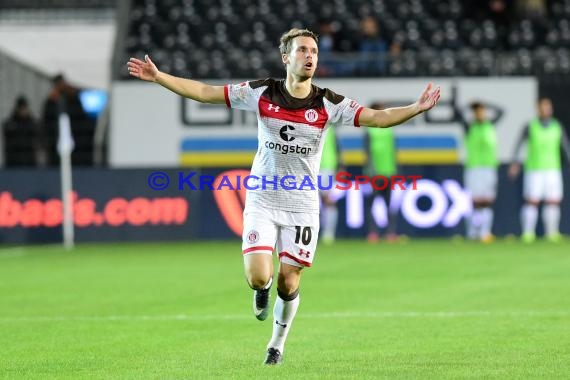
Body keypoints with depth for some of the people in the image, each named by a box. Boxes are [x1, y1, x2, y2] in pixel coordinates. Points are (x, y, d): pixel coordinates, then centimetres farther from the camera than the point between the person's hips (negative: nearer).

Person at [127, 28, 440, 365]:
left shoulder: (329, 104, -7)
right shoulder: (261, 93, -6)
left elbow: (378, 118, -13)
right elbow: (204, 92, -3)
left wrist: (417, 108, -28)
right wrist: (157, 77, -9)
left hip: (302, 206, 0)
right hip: (262, 201, 0)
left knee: (288, 284, 2)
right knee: (258, 277, -15)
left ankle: (277, 345, 28)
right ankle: (262, 290, 25)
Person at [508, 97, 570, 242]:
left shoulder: (557, 127, 8)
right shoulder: (530, 127, -1)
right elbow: (519, 144, -2)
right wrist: (515, 163, -13)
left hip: (552, 169, 3)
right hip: (534, 170, -3)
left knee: (553, 202, -2)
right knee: (532, 202, -7)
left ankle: (552, 232, 6)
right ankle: (528, 233, -2)